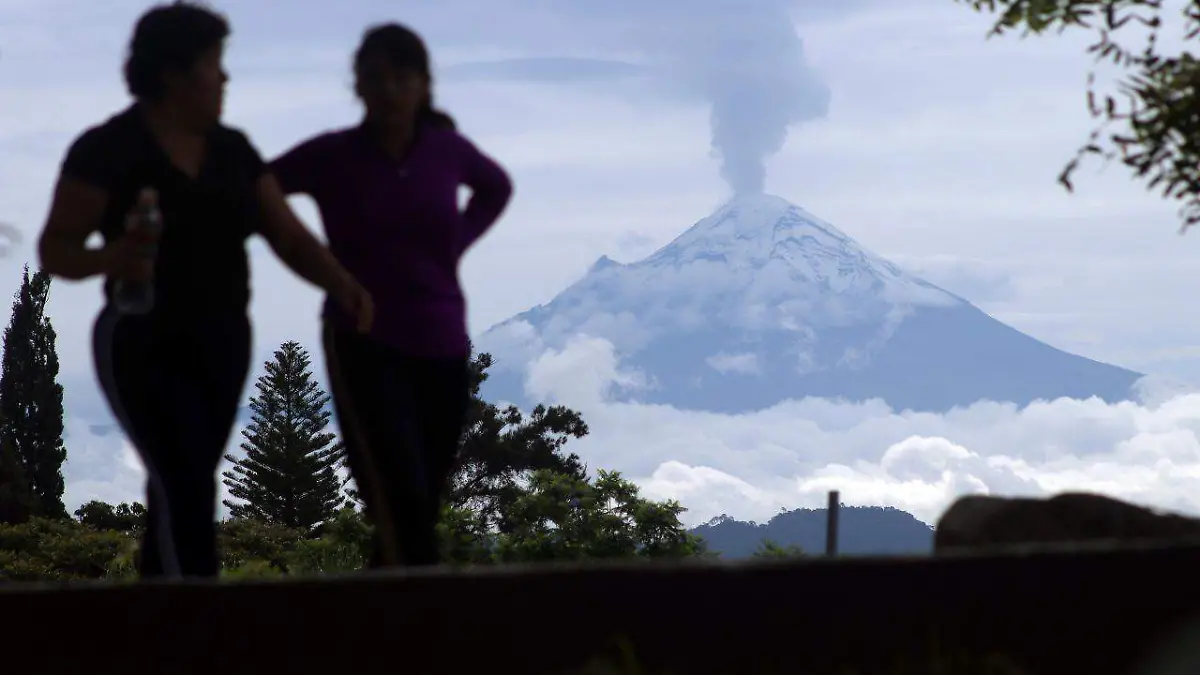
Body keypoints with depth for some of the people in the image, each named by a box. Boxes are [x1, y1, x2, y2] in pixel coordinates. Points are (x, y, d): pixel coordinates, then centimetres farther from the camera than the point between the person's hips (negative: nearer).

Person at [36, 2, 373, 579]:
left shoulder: (232, 150, 7)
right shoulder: (107, 150, -12)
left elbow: (289, 236, 2)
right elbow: (54, 250, -12)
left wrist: (343, 286, -17)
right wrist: (111, 258, -34)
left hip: (222, 347, 6)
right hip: (145, 348, -6)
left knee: (179, 493, 13)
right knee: (187, 493, -18)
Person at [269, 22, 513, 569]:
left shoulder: (447, 149, 3)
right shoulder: (331, 155, -7)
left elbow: (497, 188, 24)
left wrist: (455, 246, 9)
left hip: (441, 350, 4)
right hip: (364, 347, -4)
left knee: (421, 517, 8)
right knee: (402, 510, -19)